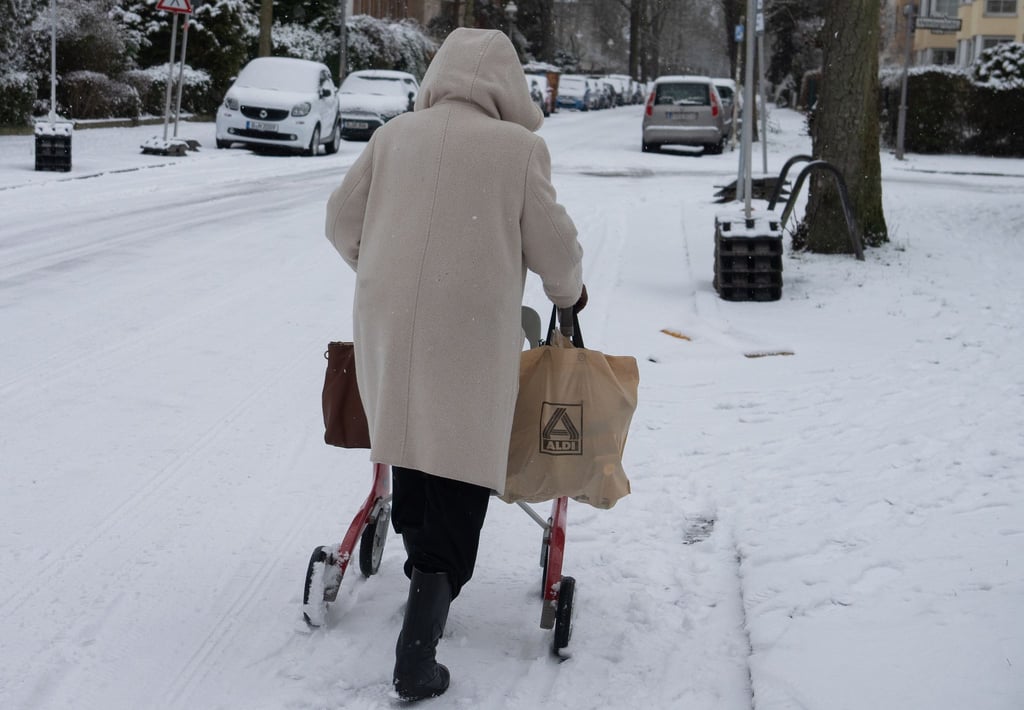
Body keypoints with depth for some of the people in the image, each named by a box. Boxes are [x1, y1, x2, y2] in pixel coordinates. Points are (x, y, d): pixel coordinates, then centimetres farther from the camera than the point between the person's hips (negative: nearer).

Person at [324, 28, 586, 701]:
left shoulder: (395, 134, 7)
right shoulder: (519, 145, -3)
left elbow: (342, 222, 13)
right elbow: (553, 246, 1)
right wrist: (570, 291, 22)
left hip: (387, 324, 4)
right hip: (472, 332, -4)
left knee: (413, 448, 22)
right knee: (459, 479, 0)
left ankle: (423, 566, 35)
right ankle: (418, 654, -5)